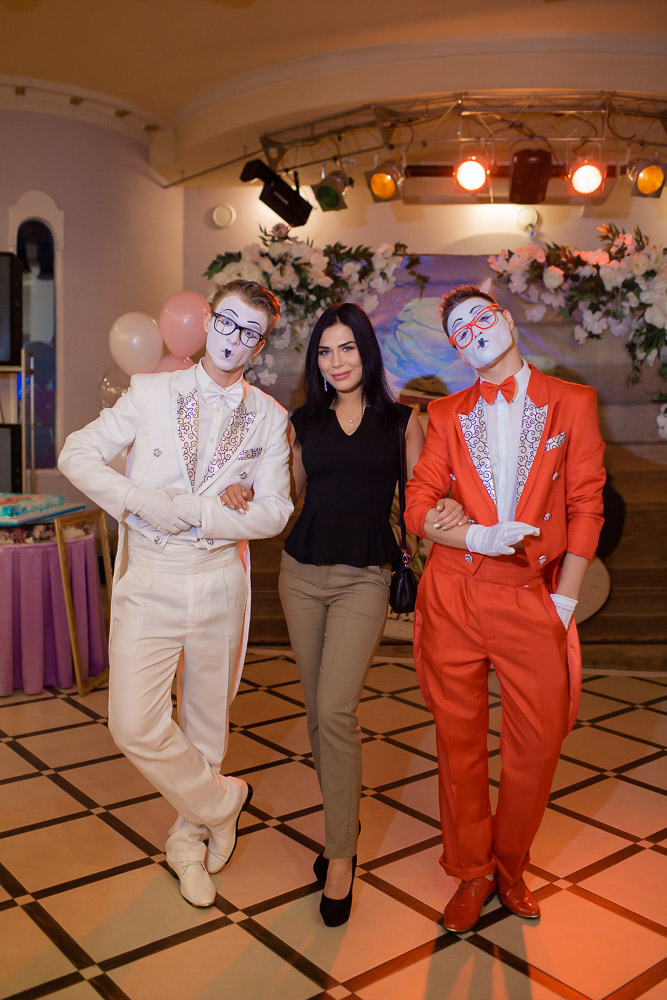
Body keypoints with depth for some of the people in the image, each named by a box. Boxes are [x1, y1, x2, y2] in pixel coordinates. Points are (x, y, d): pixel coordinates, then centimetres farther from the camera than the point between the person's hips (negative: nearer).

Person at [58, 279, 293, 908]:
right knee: (134, 725, -9)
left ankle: (188, 839, 37)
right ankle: (221, 801, 18)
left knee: (207, 721, 13)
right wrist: (143, 502, -15)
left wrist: (184, 509, -16)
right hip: (148, 582, -1)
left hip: (220, 583, 1)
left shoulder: (269, 418, 3)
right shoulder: (151, 392, 2)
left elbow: (272, 513, -6)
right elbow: (77, 455, -1)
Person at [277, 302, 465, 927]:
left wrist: (450, 511, -16)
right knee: (317, 711, 9)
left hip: (364, 577, -3)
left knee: (336, 711, -14)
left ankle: (341, 855, 1)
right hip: (302, 573, 4)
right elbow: (291, 494, 13)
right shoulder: (304, 421, 9)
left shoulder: (401, 420, 3)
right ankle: (342, 825, 28)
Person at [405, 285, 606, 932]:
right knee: (459, 739, 8)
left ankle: (509, 866, 30)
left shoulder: (571, 403, 5)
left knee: (538, 745, 3)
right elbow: (418, 507, 3)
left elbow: (586, 507, 2)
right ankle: (472, 874, 29)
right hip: (453, 595, 1)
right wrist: (475, 537, -15)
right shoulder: (448, 415, 9)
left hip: (531, 597, -1)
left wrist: (563, 599, -3)